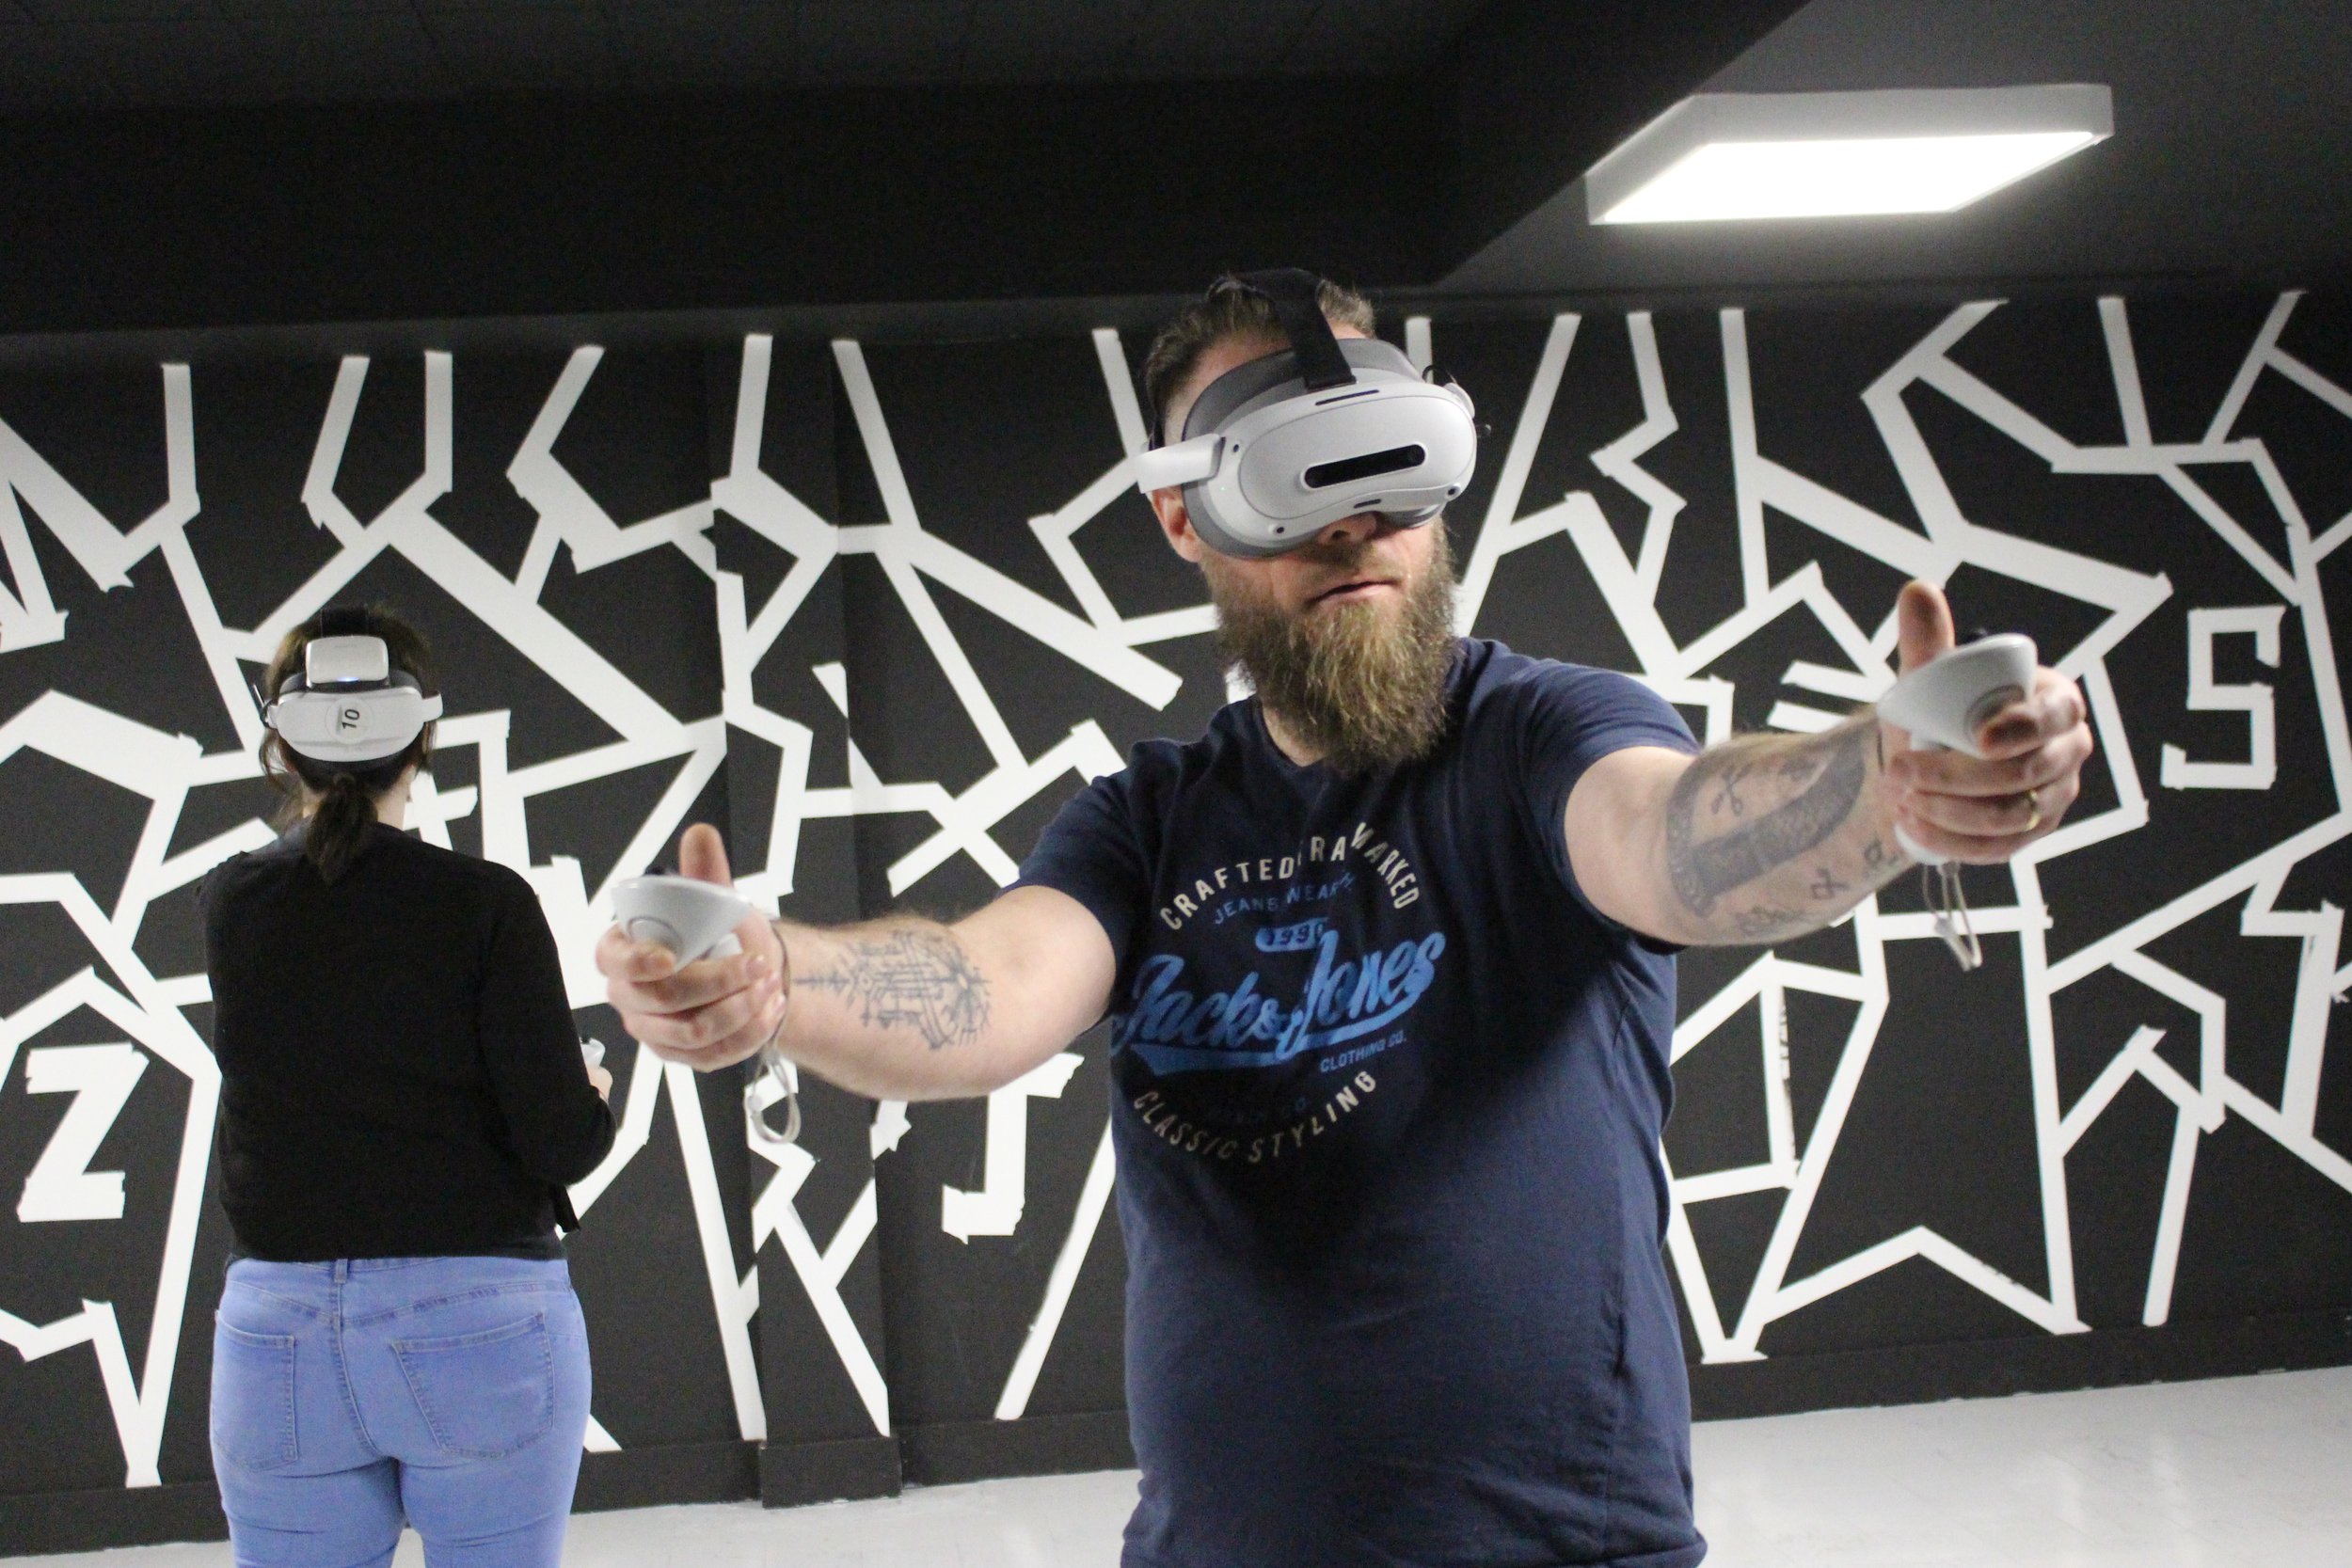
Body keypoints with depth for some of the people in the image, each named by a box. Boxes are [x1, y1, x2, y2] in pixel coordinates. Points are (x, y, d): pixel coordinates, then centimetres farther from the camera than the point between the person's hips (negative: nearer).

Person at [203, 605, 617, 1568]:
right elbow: (563, 1145, -12)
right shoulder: (484, 903, -10)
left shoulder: (229, 907, 1)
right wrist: (594, 1097, 11)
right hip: (479, 1321, -3)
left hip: (279, 1331, 3)